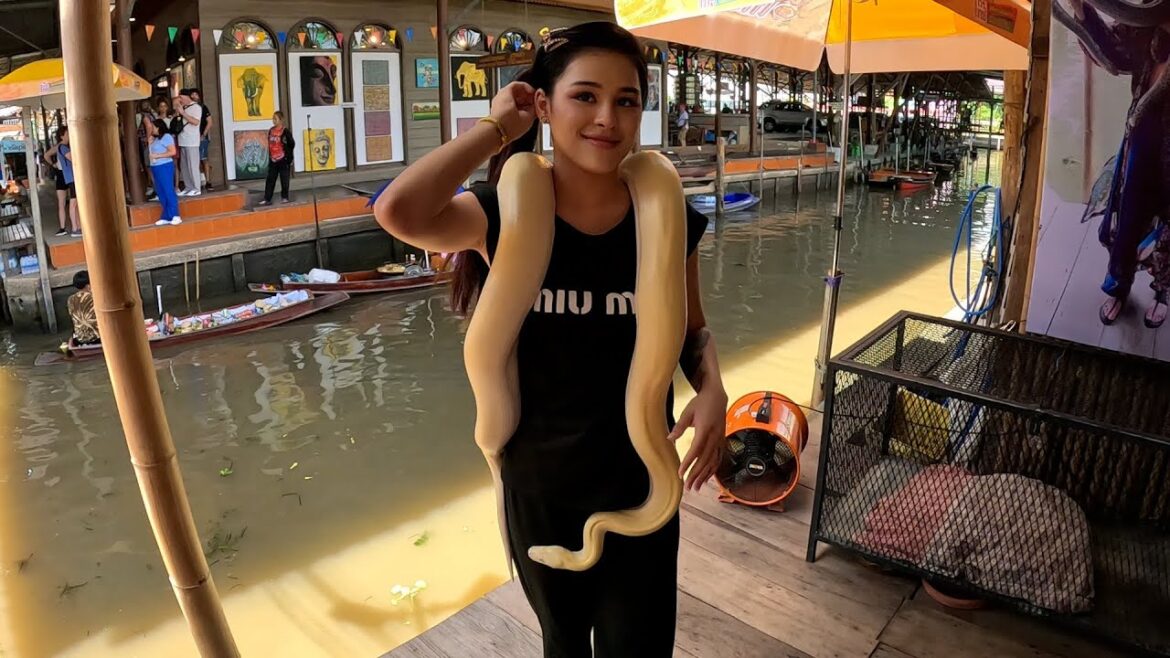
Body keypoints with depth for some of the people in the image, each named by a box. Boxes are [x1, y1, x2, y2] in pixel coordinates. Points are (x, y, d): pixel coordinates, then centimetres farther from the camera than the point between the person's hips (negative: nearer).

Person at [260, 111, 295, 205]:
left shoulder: (285, 131, -10)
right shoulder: (271, 130, 9)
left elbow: (292, 144, -10)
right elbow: (270, 144, 18)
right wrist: (270, 156, 16)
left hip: (283, 160, -6)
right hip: (273, 160, 6)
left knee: (284, 180, 4)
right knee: (270, 180, 5)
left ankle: (285, 198, 17)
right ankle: (267, 199, 7)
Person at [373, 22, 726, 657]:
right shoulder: (506, 212, -15)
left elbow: (691, 328, 4)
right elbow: (398, 212, -35)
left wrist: (712, 390, -17)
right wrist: (498, 128, -23)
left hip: (639, 480, 1)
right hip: (537, 480, 0)